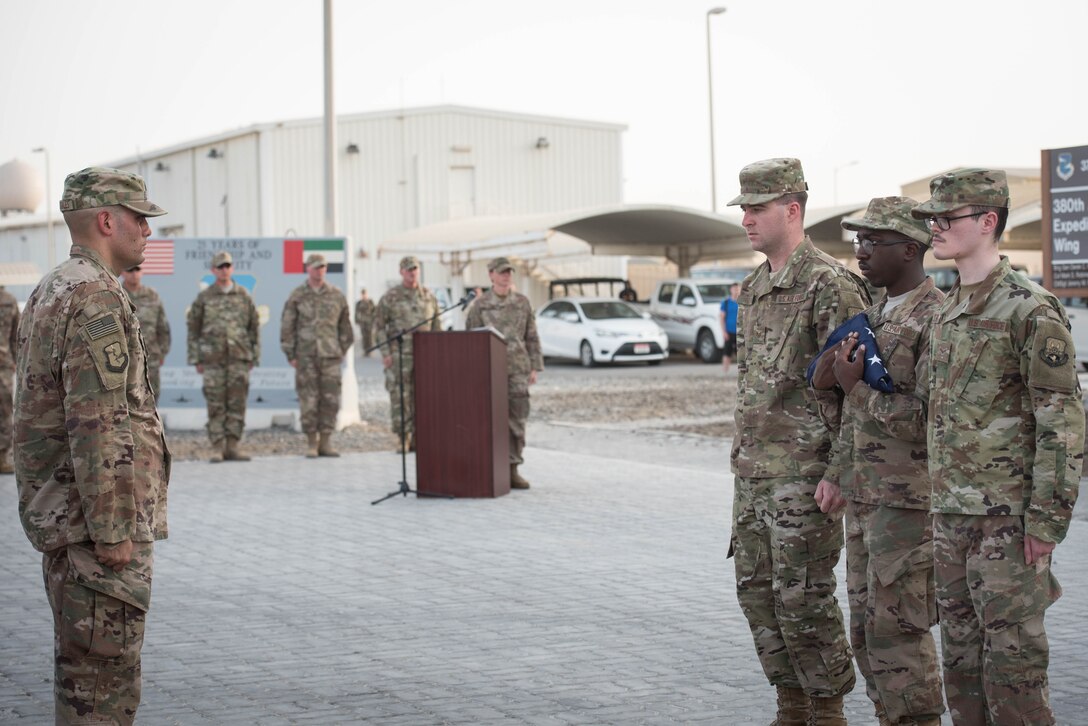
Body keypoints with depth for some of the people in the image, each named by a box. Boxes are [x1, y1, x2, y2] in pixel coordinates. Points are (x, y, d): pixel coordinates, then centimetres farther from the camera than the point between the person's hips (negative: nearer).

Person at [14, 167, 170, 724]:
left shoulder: (48, 292, 16)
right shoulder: (96, 299, -17)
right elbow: (98, 426, -23)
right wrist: (113, 531, -21)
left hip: (58, 512, 10)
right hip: (96, 520, -10)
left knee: (80, 670, 16)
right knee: (103, 681, -6)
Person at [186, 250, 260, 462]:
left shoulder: (244, 296, 8)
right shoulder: (204, 297, 4)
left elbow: (254, 327, 10)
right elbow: (193, 328, 5)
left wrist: (254, 356, 6)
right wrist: (196, 359, 1)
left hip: (239, 359, 1)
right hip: (213, 359, -1)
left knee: (237, 404, 1)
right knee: (216, 405, -1)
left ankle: (233, 447, 6)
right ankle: (218, 448, 2)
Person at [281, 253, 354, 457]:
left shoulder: (336, 295, 5)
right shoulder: (297, 296, 0)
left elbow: (344, 325, 14)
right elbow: (287, 327, 2)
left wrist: (342, 351, 9)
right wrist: (291, 356, -2)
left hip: (330, 356, 2)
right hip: (306, 356, -2)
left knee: (330, 400, -1)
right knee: (308, 401, -2)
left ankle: (326, 443, 7)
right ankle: (312, 444, 6)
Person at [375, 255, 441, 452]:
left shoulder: (429, 297, 9)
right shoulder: (390, 297, -1)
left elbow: (436, 326, 12)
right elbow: (379, 326, -1)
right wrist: (385, 353, -9)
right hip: (399, 355, -3)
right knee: (400, 398, -5)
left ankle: (416, 441, 9)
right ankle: (403, 441, -1)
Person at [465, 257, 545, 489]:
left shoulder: (522, 302, 8)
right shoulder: (480, 304, 0)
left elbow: (532, 337, 10)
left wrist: (534, 368, 5)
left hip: (518, 370, 3)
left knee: (517, 420, 1)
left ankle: (512, 470, 8)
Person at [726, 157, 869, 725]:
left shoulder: (830, 285, -13)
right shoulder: (753, 289, 14)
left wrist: (838, 471, -16)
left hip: (804, 469, -9)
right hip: (752, 468, 9)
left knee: (802, 595, -5)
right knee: (757, 589, 12)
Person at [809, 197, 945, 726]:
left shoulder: (936, 319, -14)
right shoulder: (876, 313, 14)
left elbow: (927, 418, -20)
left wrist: (855, 387, -16)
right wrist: (836, 475, 11)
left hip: (908, 503, -9)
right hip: (864, 498, 9)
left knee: (897, 629, -6)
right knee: (866, 628, 13)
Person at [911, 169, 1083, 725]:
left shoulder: (1031, 311, -13)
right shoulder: (948, 310, 13)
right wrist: (941, 499, 17)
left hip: (1008, 518, -8)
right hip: (950, 514, 8)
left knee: (1012, 658, -3)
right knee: (961, 656, 13)